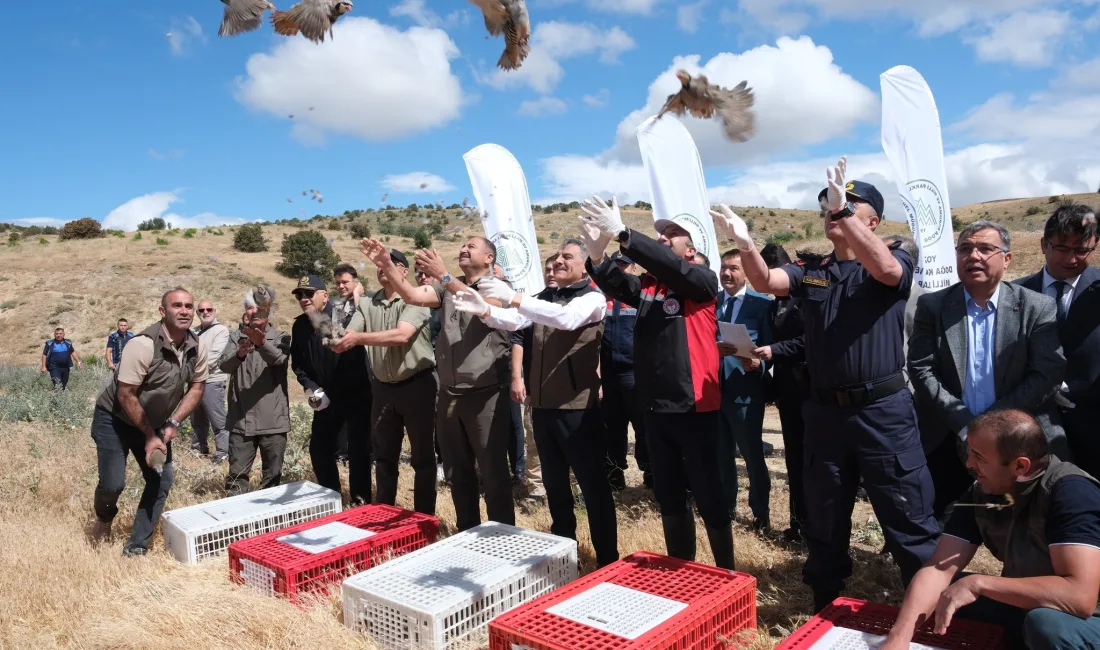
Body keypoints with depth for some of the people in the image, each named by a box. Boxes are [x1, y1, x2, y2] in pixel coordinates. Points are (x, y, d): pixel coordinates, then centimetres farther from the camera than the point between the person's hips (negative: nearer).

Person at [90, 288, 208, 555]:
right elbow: (125, 395, -25)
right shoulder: (143, 345, -29)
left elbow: (197, 387, 0)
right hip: (114, 419, -5)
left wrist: (172, 424, -10)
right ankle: (104, 518, 27)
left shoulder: (197, 348, -12)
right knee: (113, 483, -10)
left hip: (155, 423, 6)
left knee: (162, 479, -1)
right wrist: (149, 435, -19)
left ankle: (136, 547, 13)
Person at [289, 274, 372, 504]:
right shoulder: (299, 326, 3)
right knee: (319, 448, 11)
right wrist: (310, 387, -3)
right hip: (325, 398, 7)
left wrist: (332, 394, -20)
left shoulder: (344, 318, -18)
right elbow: (297, 363, 14)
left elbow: (356, 361, -23)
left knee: (357, 449, -5)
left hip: (354, 395, -7)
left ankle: (360, 501, 8)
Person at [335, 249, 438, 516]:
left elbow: (402, 335, -25)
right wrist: (336, 340, -27)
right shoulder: (366, 303, 7)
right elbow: (348, 338, -3)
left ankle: (425, 517, 17)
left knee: (422, 455, 5)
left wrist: (358, 338, -32)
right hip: (383, 387, 5)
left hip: (416, 384, -5)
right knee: (384, 454, 16)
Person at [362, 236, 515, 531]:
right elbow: (412, 296, -2)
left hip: (485, 394, -6)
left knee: (493, 472, 2)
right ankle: (467, 533, 31)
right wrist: (387, 265, -16)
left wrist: (443, 275, -30)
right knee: (457, 472, 16)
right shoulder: (448, 287, 13)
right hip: (449, 394, 6)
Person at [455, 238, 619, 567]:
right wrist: (485, 310, -21)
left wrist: (513, 297, -31)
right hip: (542, 404, 7)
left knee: (593, 484, 1)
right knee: (554, 482, 17)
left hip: (577, 406, -6)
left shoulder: (592, 298, -6)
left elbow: (566, 318, -27)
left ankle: (608, 560, 14)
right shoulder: (544, 297, 13)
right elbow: (513, 321, -1)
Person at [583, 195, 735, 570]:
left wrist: (622, 234, -28)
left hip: (694, 408, -6)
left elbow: (670, 267, -23)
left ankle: (726, 573, 21)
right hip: (655, 408, 6)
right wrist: (597, 255, -27)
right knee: (668, 497, 16)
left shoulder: (703, 281, -5)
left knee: (709, 497, 3)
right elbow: (616, 285, -8)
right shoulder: (647, 285, 10)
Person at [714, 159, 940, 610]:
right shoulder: (810, 271, 9)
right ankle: (826, 610, 33)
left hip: (883, 410, -4)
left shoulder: (896, 260, -1)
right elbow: (765, 281, -8)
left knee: (909, 523, 2)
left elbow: (885, 268, -25)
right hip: (824, 411, 4)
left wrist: (844, 211, -32)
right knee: (823, 523, 16)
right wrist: (745, 243, -27)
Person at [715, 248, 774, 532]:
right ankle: (725, 505, 33)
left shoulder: (761, 302, -5)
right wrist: (712, 349, -15)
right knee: (720, 454, 16)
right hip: (714, 386, 4)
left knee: (753, 454, 6)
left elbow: (769, 346, -5)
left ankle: (761, 514, 22)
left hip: (745, 389, -4)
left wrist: (758, 364, -23)